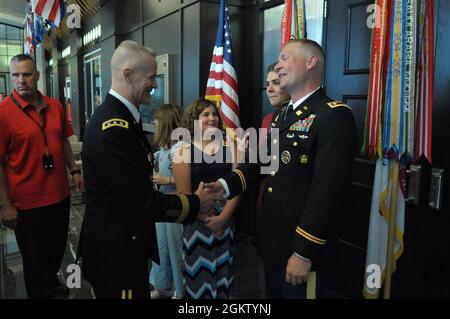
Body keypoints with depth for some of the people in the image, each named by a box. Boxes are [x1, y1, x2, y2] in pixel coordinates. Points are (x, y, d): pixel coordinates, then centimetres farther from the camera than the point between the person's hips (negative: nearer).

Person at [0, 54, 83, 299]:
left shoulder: (55, 107, 2)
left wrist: (75, 170, 9)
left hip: (59, 194, 5)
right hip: (27, 202, -5)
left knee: (57, 248, 24)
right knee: (34, 257, 15)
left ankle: (51, 281, 51)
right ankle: (39, 293, 39)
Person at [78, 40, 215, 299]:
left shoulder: (118, 115, 4)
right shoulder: (114, 128, -27)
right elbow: (144, 203, -25)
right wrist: (195, 203, -13)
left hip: (122, 242, 9)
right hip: (116, 251, -9)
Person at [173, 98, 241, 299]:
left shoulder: (229, 149, 3)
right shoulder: (184, 151, -5)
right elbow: (184, 194, -9)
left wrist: (221, 218, -13)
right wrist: (207, 219, -11)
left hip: (225, 220, 3)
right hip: (196, 222, -2)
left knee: (222, 272, 15)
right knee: (199, 275, 7)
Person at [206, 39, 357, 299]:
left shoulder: (334, 116, -18)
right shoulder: (281, 115, 11)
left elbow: (327, 192, -23)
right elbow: (264, 161, 12)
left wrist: (304, 252, -22)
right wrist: (227, 185, -3)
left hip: (300, 247, -8)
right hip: (271, 239, 8)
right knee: (274, 293, 24)